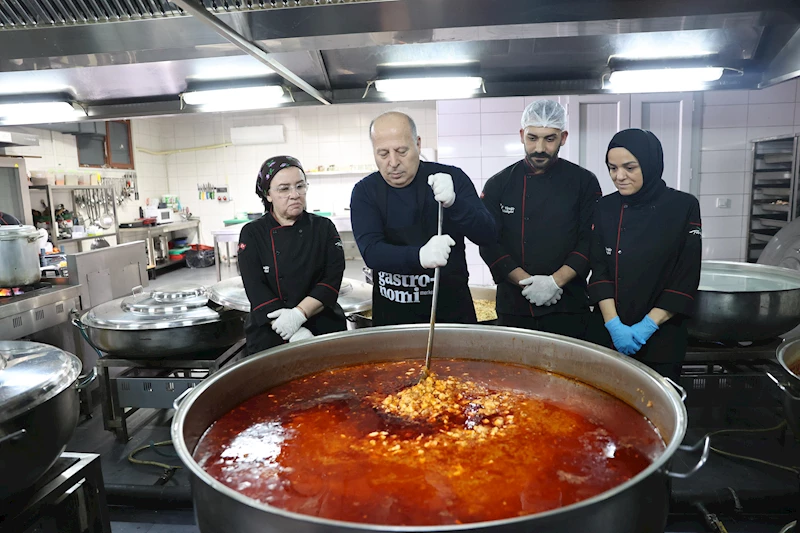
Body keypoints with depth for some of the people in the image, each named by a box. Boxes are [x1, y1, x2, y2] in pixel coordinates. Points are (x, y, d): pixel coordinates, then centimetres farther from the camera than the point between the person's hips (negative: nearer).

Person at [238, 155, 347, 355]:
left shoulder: (324, 228, 2)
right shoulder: (252, 234, -2)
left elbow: (332, 279, -6)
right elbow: (257, 291, -10)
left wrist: (299, 313, -21)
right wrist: (295, 334, -19)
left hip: (325, 330, 1)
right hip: (270, 335, -1)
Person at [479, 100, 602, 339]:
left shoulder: (584, 182, 1)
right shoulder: (498, 185, 2)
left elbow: (591, 242, -4)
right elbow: (489, 243, -3)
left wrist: (555, 281, -15)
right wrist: (525, 281, -13)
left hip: (568, 306, 0)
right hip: (513, 307, 1)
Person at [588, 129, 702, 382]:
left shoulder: (683, 207, -6)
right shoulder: (605, 208, 2)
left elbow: (686, 279, -8)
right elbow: (599, 271, -2)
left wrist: (648, 325, -14)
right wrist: (613, 324, -12)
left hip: (662, 337, -2)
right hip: (611, 334, 2)